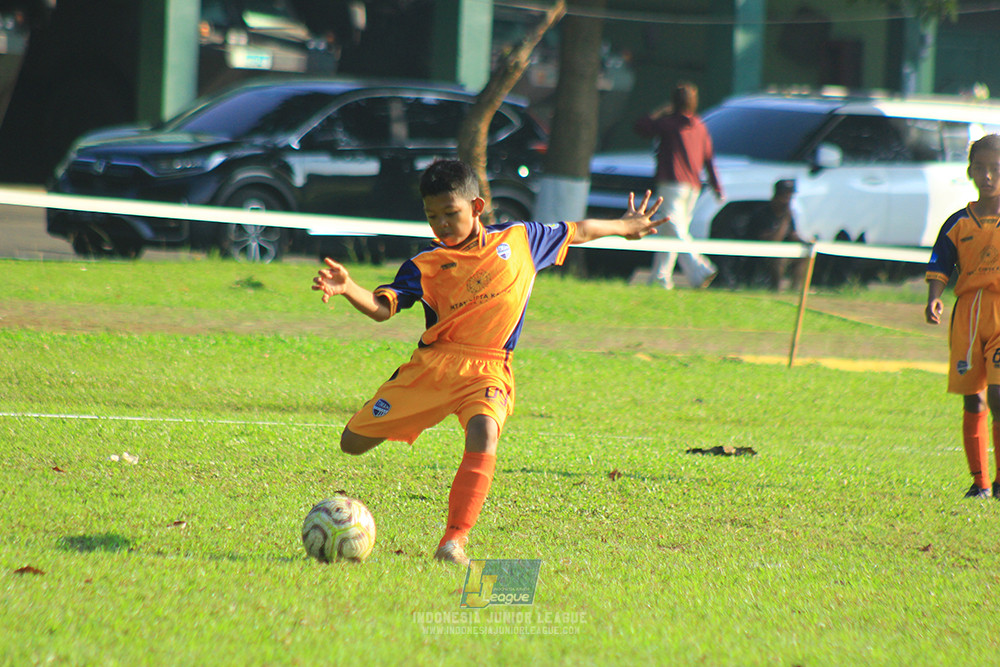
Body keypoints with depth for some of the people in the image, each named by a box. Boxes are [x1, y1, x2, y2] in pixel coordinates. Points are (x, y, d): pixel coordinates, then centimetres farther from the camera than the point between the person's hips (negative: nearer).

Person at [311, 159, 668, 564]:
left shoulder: (519, 241, 8)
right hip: (432, 364, 1)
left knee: (483, 435, -34)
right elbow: (382, 308, -11)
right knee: (353, 443, -1)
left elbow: (576, 233, 24)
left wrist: (624, 227, 35)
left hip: (487, 369, -1)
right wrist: (347, 288, -30)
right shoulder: (425, 266, 1)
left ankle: (454, 542, -33)